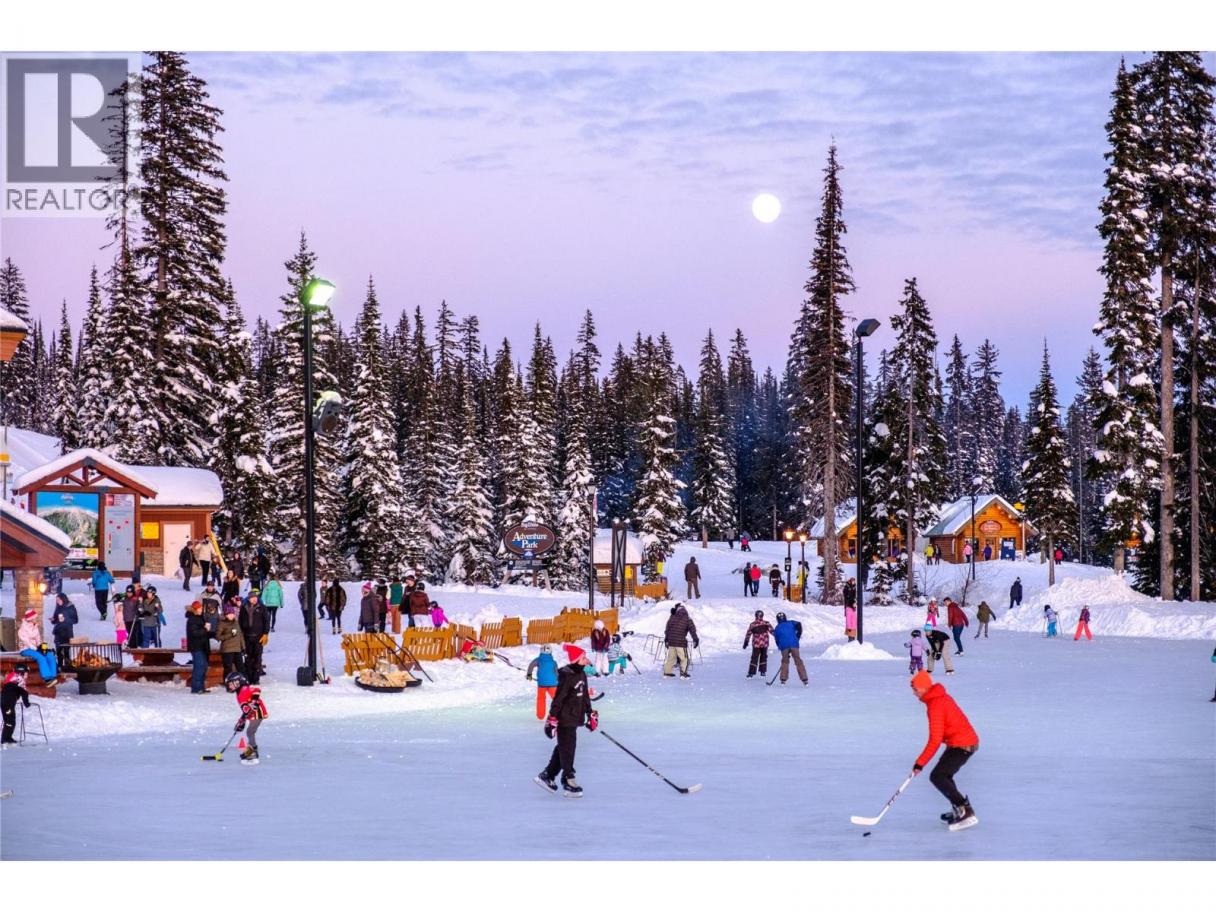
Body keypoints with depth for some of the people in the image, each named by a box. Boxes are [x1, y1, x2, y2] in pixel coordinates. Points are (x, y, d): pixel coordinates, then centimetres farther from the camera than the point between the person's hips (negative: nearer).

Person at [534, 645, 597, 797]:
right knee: (567, 749, -2)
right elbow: (558, 699, -20)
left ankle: (547, 775, 26)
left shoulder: (581, 674, 7)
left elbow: (585, 696, 17)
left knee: (563, 748, 16)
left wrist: (590, 714, 20)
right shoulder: (567, 677, -20)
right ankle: (568, 780, 5)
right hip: (565, 719, -9)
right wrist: (552, 718, -20)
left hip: (575, 718, 9)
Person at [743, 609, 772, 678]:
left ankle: (751, 672, 0)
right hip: (764, 644, 1)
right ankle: (763, 672, 16)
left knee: (754, 658, 5)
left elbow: (748, 634, 3)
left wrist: (746, 642, 11)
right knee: (763, 657, 16)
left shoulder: (752, 624, -1)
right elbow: (772, 630, -10)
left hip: (756, 644, -1)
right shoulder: (766, 623, -2)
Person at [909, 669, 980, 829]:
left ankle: (966, 812, -16)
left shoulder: (935, 705, -20)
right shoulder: (942, 697, 11)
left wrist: (920, 763, -19)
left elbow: (935, 740, -23)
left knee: (937, 777, -12)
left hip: (961, 744, -10)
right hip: (968, 740, 10)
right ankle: (959, 810, 23)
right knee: (944, 775, 20)